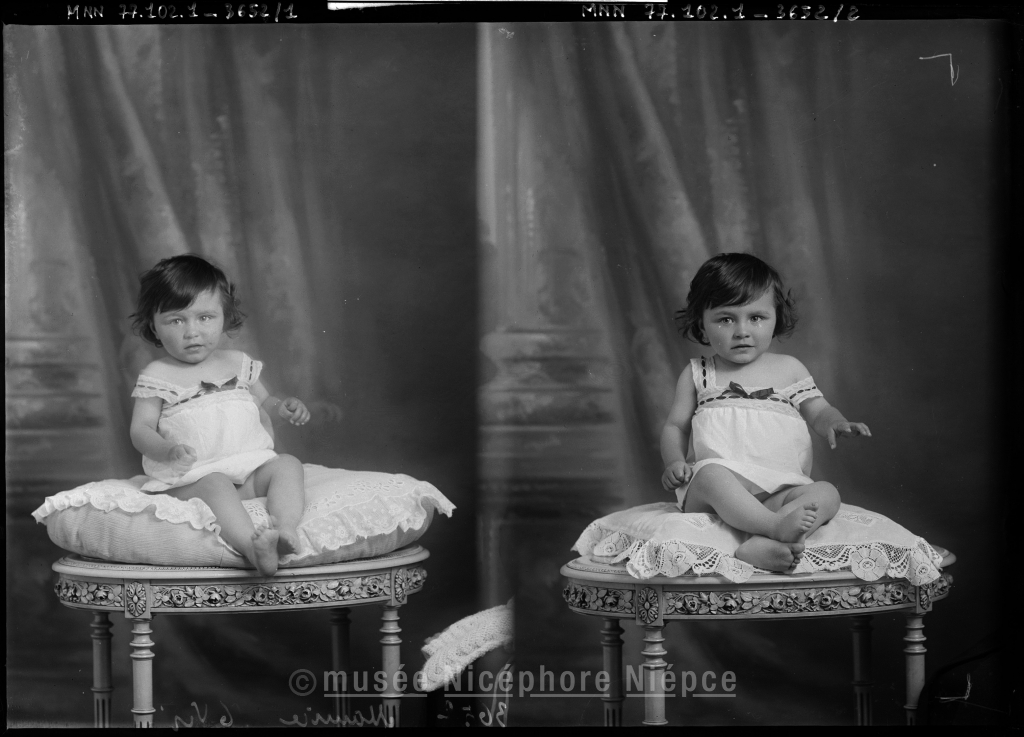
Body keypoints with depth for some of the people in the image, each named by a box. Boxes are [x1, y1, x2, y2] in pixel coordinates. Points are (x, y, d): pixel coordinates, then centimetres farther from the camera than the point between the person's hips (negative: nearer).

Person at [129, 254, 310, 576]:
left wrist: (283, 407, 1)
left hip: (251, 466, 5)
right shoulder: (157, 376, 3)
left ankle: (285, 527, -43)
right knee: (216, 486, -35)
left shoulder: (238, 363, 15)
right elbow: (141, 429, -2)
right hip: (192, 476, -5)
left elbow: (262, 402, 26)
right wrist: (167, 449, -25)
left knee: (287, 465, -20)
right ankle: (253, 547, -56)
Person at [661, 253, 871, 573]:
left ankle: (759, 546, -51)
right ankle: (776, 527, -52)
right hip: (711, 492, -2)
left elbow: (818, 411, 15)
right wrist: (674, 462, -6)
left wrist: (836, 424, -10)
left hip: (779, 491, 2)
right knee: (711, 474, -36)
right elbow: (676, 426, 15)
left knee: (827, 494, -27)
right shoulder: (697, 374, 13)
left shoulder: (788, 369, 17)